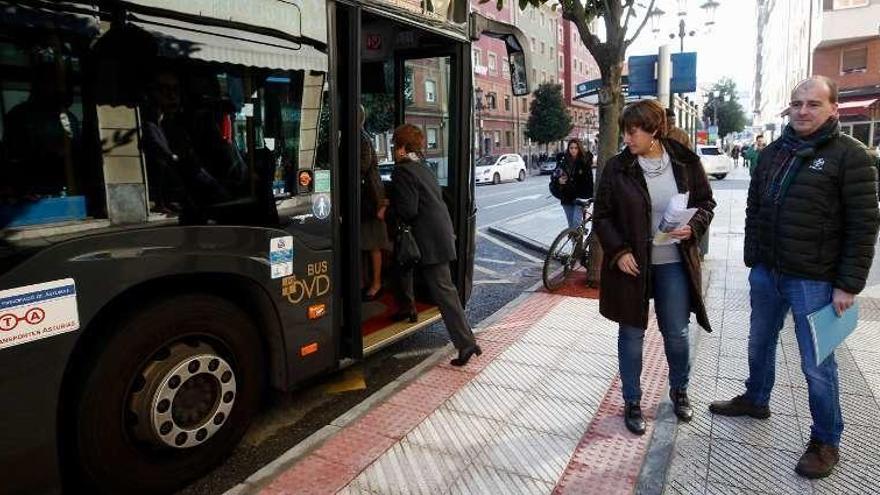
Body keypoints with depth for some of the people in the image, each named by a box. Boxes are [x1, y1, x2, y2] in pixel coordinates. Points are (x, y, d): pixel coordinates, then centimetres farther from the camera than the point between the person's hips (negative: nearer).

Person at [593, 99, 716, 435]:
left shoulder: (685, 162, -3)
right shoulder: (617, 168, -7)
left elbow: (706, 203, 7)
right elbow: (602, 216, -2)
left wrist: (693, 227, -13)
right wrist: (619, 251, -14)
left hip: (674, 265, 1)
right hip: (632, 264, -1)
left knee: (677, 333, 13)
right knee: (632, 335, 9)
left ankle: (679, 391, 40)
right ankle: (632, 403, 27)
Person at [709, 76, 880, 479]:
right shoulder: (773, 152, 8)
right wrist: (752, 259, 10)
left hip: (814, 280, -6)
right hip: (766, 273, 6)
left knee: (817, 364, 5)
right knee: (760, 344, 22)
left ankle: (825, 441, 23)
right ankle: (755, 399, 45)